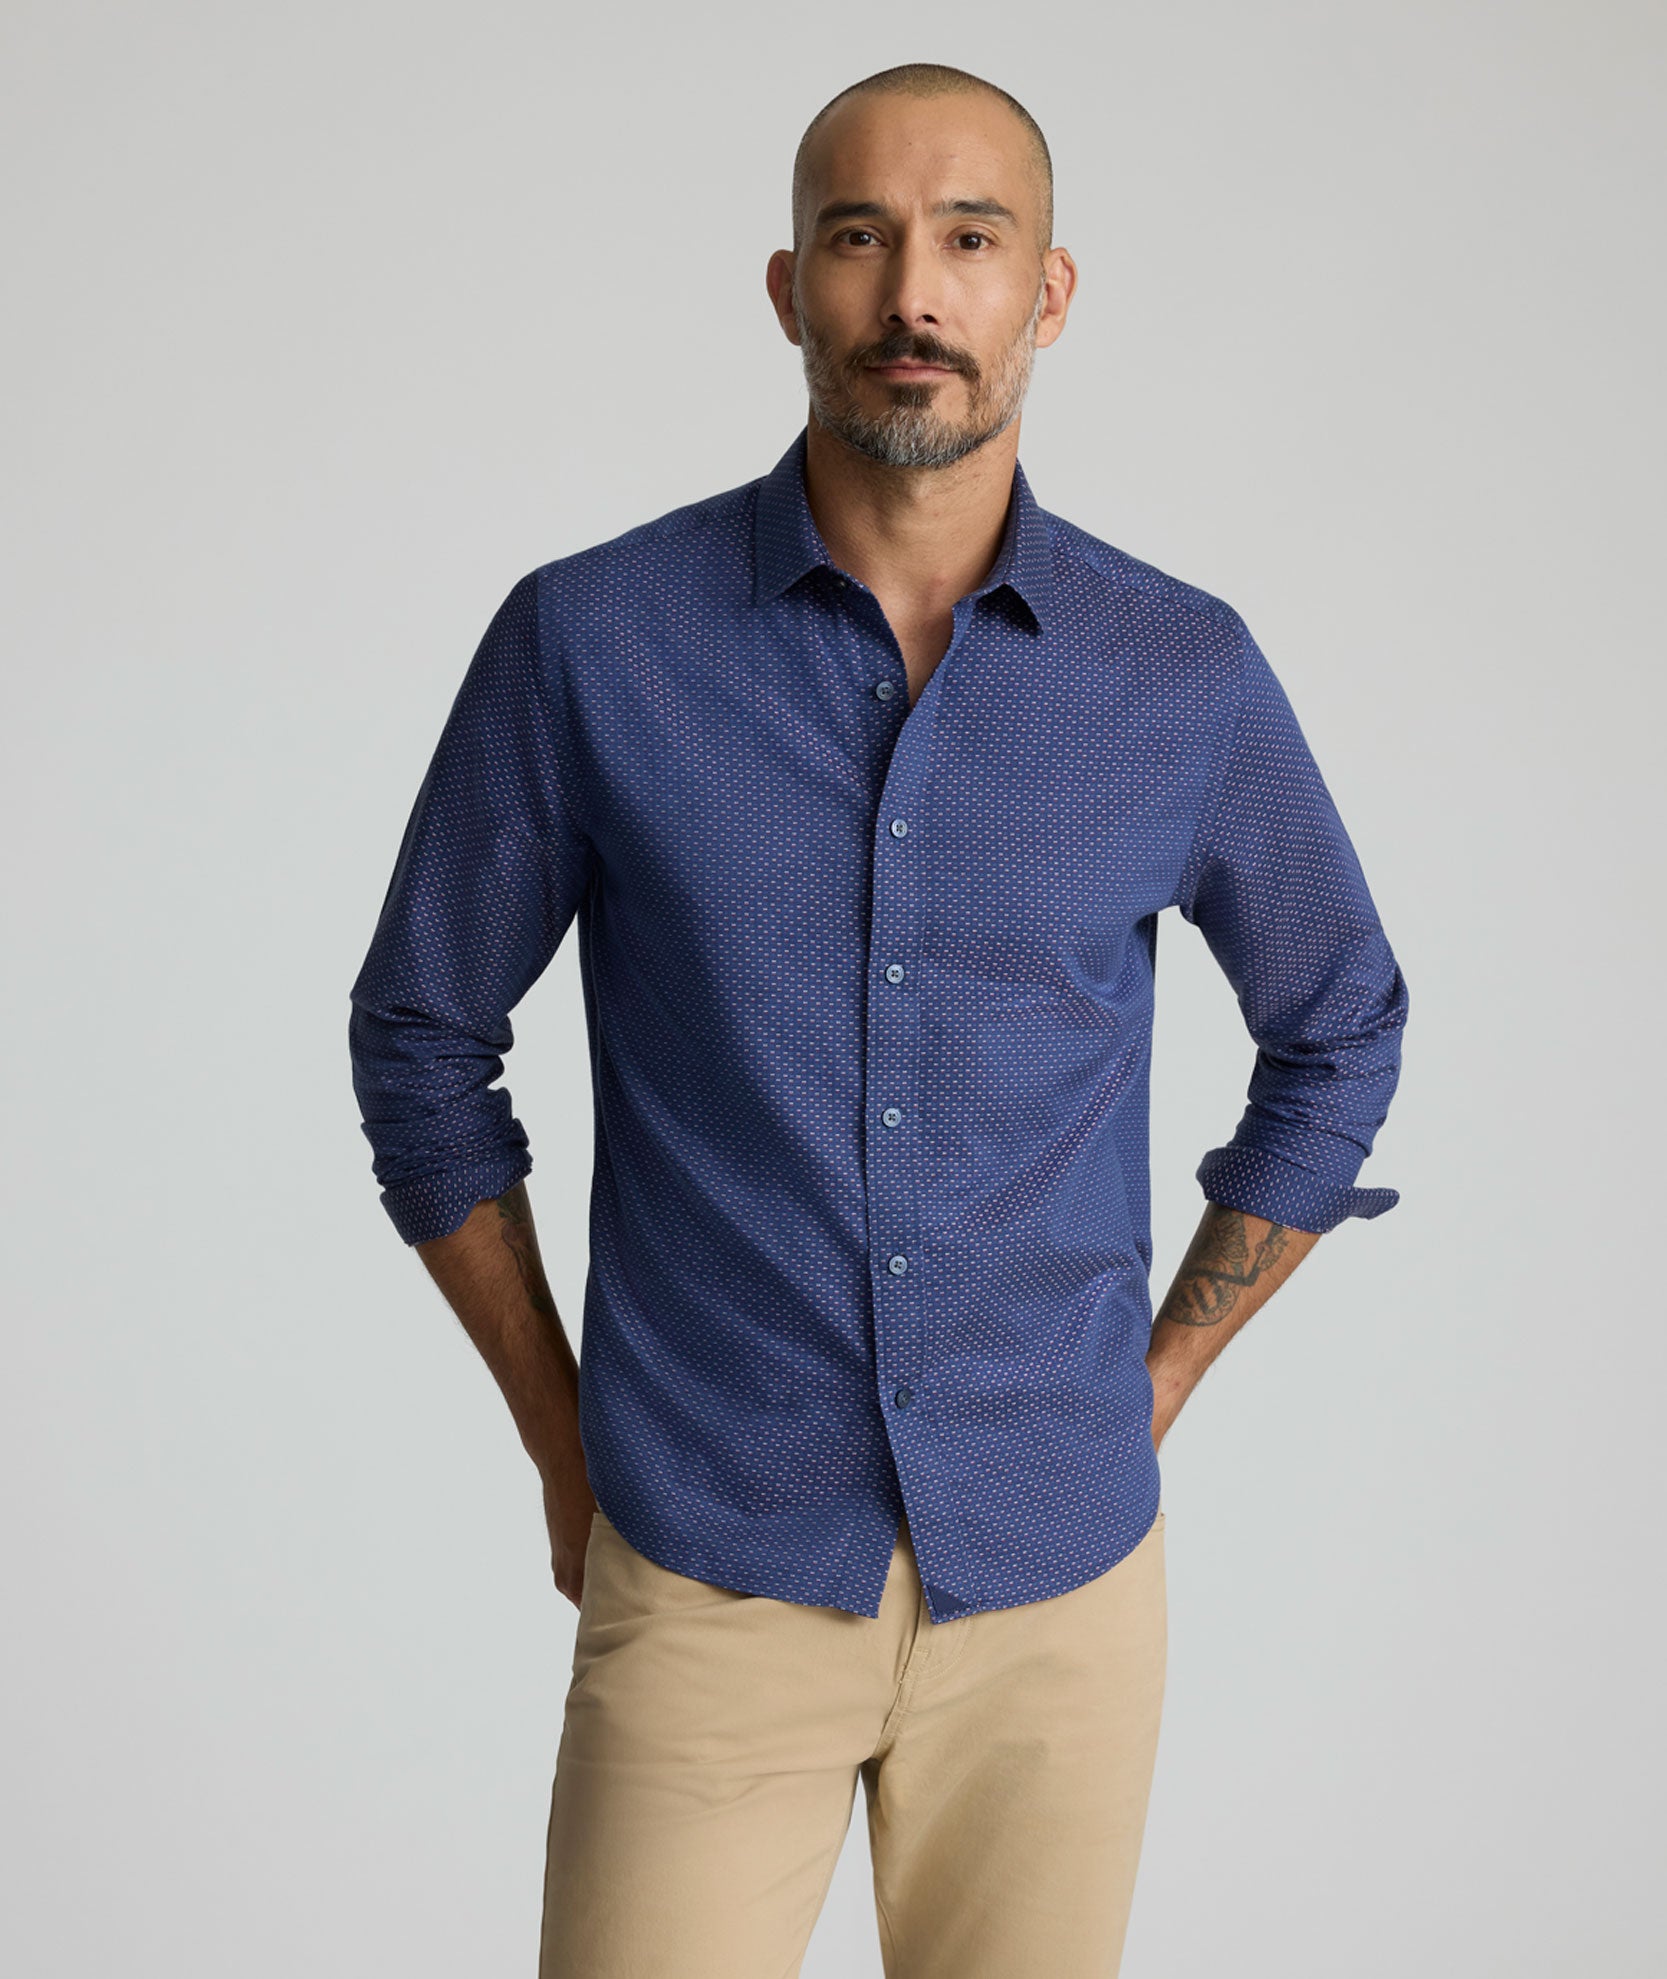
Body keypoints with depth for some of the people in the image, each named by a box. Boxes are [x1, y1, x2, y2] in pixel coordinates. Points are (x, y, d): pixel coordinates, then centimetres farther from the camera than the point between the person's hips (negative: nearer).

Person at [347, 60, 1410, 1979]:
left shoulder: (1184, 673, -2)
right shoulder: (588, 640, -6)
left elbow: (1337, 1032, 12)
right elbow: (421, 1034, 4)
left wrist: (1156, 1385, 9)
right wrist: (561, 1443, 3)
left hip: (1060, 1581, 2)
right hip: (704, 1576, -1)